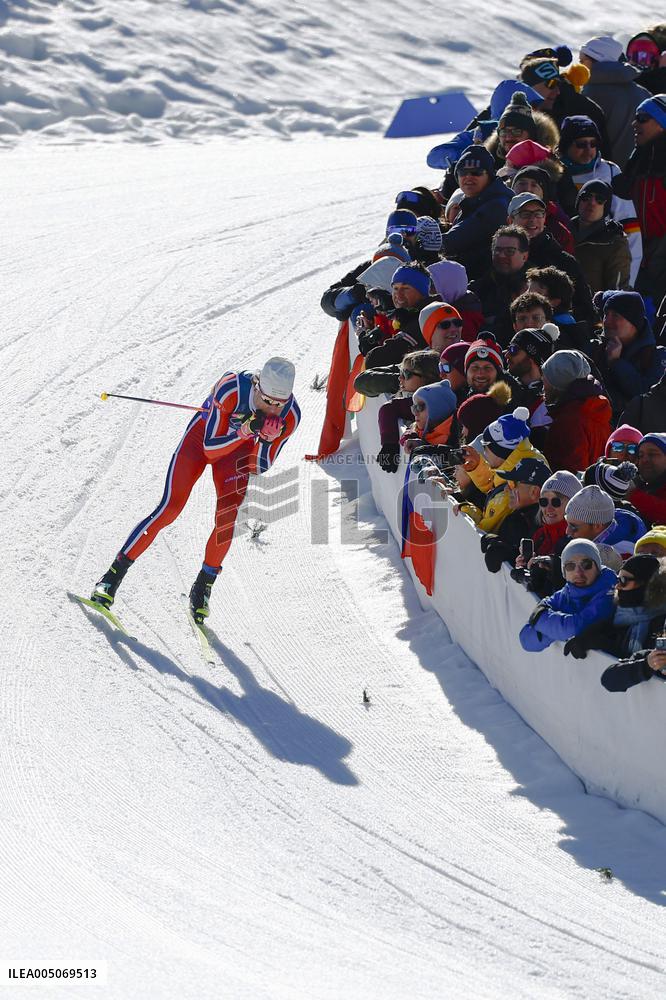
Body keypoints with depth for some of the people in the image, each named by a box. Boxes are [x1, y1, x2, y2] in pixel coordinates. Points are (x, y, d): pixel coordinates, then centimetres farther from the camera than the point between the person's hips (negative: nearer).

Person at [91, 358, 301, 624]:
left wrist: (266, 439, -37)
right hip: (203, 435, -3)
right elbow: (210, 447, -31)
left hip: (238, 450, 3)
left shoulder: (289, 416, -27)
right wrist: (247, 430, -45)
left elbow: (259, 468, -18)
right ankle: (113, 576, -4)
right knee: (169, 509, -14)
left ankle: (203, 587, 3)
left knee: (227, 520, -18)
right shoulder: (232, 388, -37)